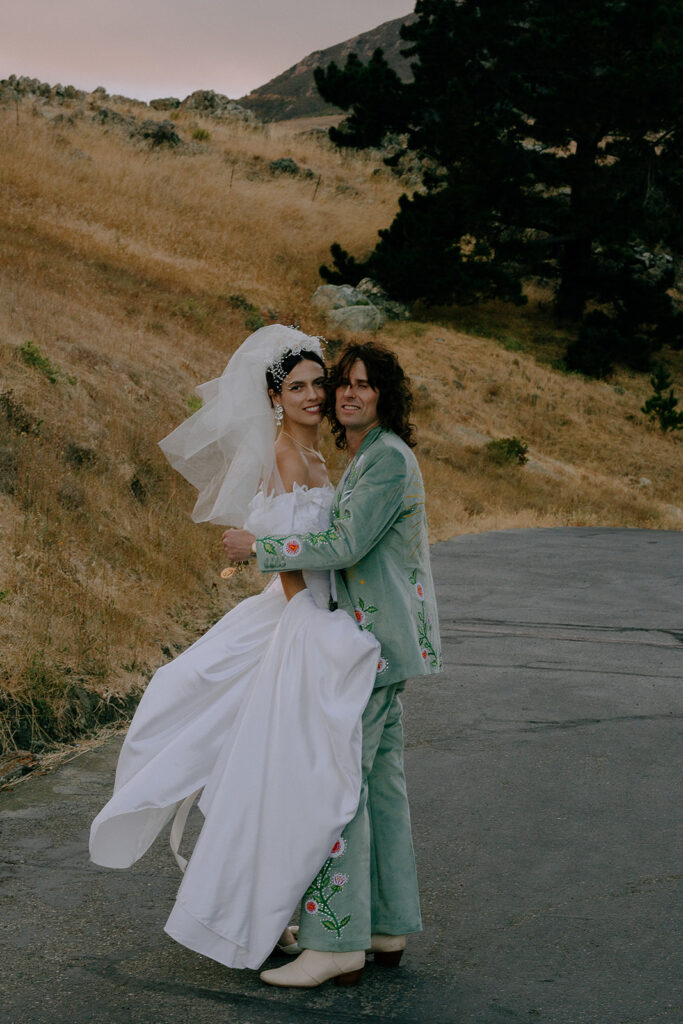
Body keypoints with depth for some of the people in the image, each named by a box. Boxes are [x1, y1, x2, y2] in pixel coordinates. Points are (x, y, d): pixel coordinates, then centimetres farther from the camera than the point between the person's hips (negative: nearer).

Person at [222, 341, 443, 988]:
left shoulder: (388, 458, -15)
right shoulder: (365, 457, 17)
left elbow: (345, 546, -22)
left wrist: (257, 546, -14)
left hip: (375, 641, -10)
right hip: (377, 641, 10)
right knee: (380, 779, 12)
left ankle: (337, 943, -4)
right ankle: (387, 929, 20)